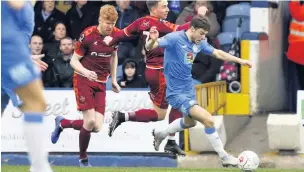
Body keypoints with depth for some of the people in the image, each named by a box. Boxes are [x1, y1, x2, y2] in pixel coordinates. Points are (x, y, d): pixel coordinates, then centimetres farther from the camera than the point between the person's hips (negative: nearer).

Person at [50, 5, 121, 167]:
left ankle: (62, 123, 20)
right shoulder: (88, 35, -14)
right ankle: (83, 158, 6)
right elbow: (74, 61, -9)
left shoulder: (115, 34, 1)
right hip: (83, 80, -5)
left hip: (101, 84, 5)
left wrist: (113, 80, 19)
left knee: (97, 127, -6)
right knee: (90, 121, -18)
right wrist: (86, 72, -28)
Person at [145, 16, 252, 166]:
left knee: (190, 122, 31)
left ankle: (160, 134, 53)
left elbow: (218, 53, 16)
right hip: (176, 93, -9)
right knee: (208, 120, -18)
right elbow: (149, 47, -30)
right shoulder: (175, 38, -21)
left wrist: (240, 60, 15)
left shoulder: (199, 43, 1)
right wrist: (153, 40, -53)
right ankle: (224, 158, -5)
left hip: (189, 90, 9)